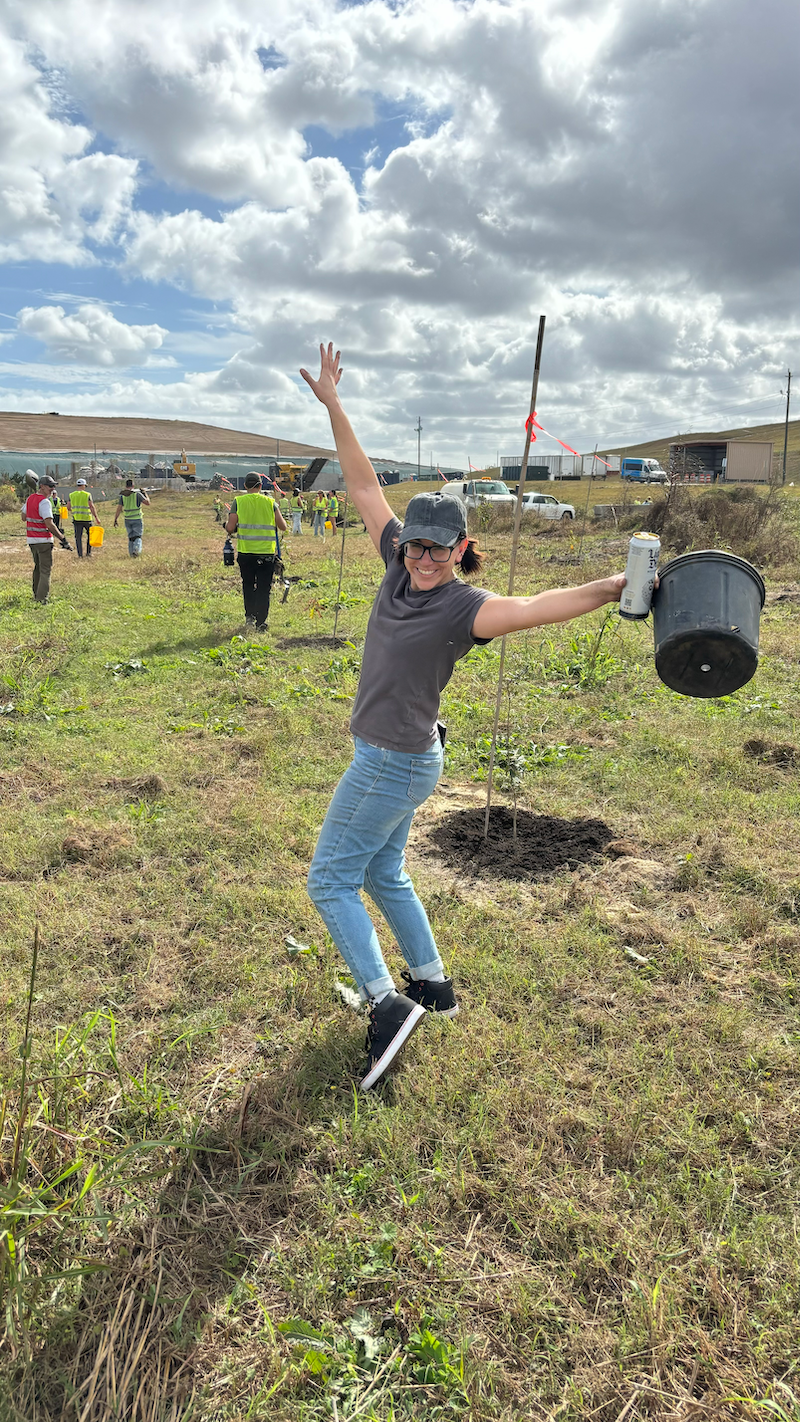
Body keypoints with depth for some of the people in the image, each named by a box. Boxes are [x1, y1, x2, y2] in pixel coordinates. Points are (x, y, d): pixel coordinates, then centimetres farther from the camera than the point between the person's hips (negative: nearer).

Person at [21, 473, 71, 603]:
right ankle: (42, 598, -10)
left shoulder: (30, 498, 8)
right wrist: (62, 539, -23)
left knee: (37, 567, 21)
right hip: (43, 540, -8)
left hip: (31, 539, 8)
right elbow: (49, 524, -25)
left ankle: (36, 596, 28)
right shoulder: (44, 502, -18)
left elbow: (24, 517, 19)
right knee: (46, 570, -4)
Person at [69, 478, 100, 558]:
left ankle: (80, 554, 0)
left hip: (76, 519, 2)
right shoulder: (87, 495, -4)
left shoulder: (71, 495, 5)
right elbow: (92, 507, -9)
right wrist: (96, 518, -6)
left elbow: (69, 508, 9)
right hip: (87, 518, -2)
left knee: (78, 537, 4)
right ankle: (88, 552, 13)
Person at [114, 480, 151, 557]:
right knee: (137, 537, 3)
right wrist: (144, 494, 10)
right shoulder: (137, 494, -8)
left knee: (130, 538, 15)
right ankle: (136, 549, -22)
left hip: (127, 520, 3)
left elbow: (119, 509, 1)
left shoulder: (122, 496, 1)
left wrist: (115, 519, 8)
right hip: (137, 519, -3)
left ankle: (132, 554, 15)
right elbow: (148, 503, -5)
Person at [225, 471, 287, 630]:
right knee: (263, 588, 5)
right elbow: (283, 527, 3)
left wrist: (227, 526, 17)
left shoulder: (238, 501, 0)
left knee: (248, 584, 21)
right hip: (267, 552, 0)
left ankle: (249, 614, 16)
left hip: (245, 552, 0)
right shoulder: (270, 502, 2)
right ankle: (260, 623, 0)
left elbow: (230, 528, -6)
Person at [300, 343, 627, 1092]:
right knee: (383, 874, 21)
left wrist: (610, 587, -49)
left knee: (329, 879, -1)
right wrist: (334, 406, 6)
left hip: (396, 763, -9)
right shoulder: (401, 569, -1)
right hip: (387, 757, 9)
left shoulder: (464, 608, -20)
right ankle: (432, 985, 36)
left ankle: (387, 1006, 6)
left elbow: (537, 606, -35)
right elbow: (364, 486, 4)